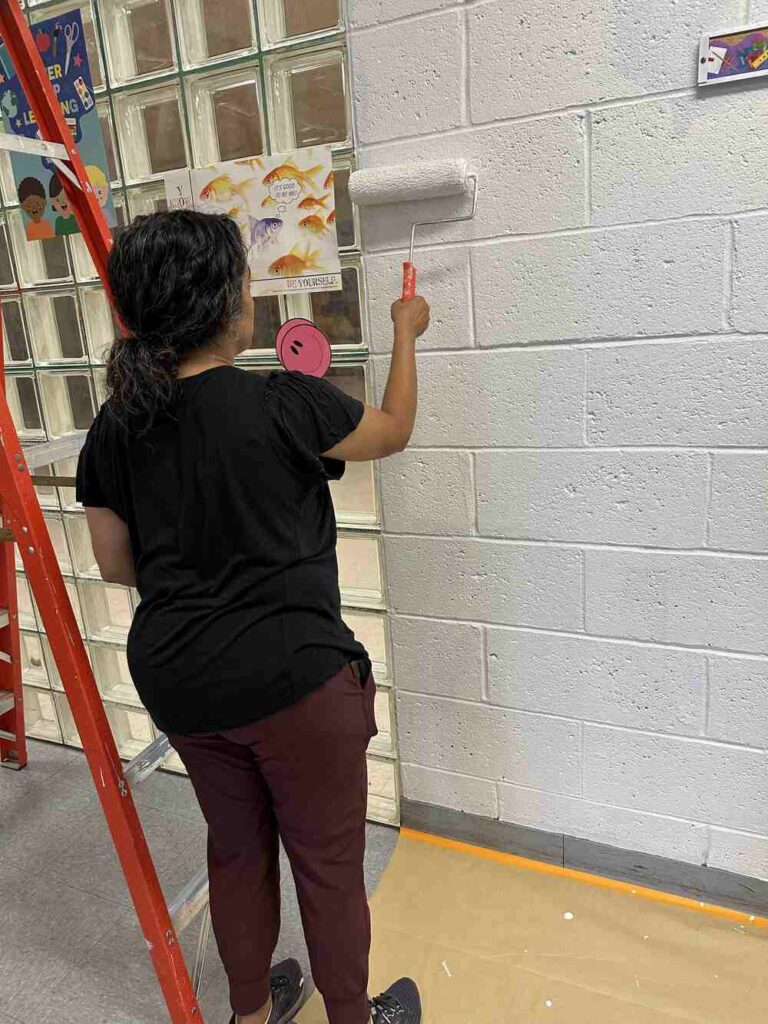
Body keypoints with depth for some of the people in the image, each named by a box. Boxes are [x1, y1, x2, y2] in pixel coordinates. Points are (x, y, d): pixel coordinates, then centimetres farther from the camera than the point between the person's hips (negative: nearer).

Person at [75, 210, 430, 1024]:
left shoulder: (115, 424, -3)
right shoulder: (283, 403, -19)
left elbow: (116, 565, 5)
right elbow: (393, 431, 0)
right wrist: (405, 331, 14)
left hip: (177, 681, 6)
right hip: (291, 678, -5)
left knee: (236, 850, 26)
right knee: (328, 863, 17)